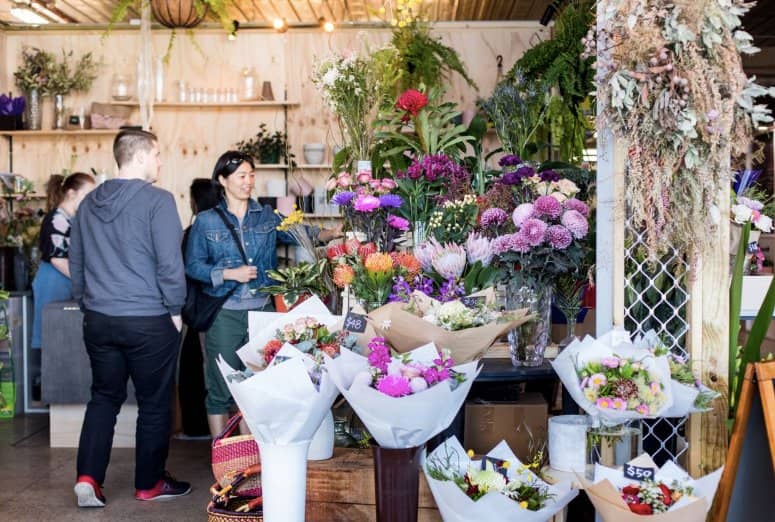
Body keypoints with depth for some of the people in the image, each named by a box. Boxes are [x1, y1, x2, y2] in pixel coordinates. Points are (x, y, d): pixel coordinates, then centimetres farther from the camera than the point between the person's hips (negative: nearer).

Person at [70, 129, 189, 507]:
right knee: (154, 403, 9)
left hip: (98, 318, 6)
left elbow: (75, 263, 16)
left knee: (104, 397, 18)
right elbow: (170, 263, -15)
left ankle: (88, 477, 8)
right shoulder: (157, 201, -12)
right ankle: (149, 484, 19)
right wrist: (175, 310, -3)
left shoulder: (89, 203, 9)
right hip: (148, 320, -6)